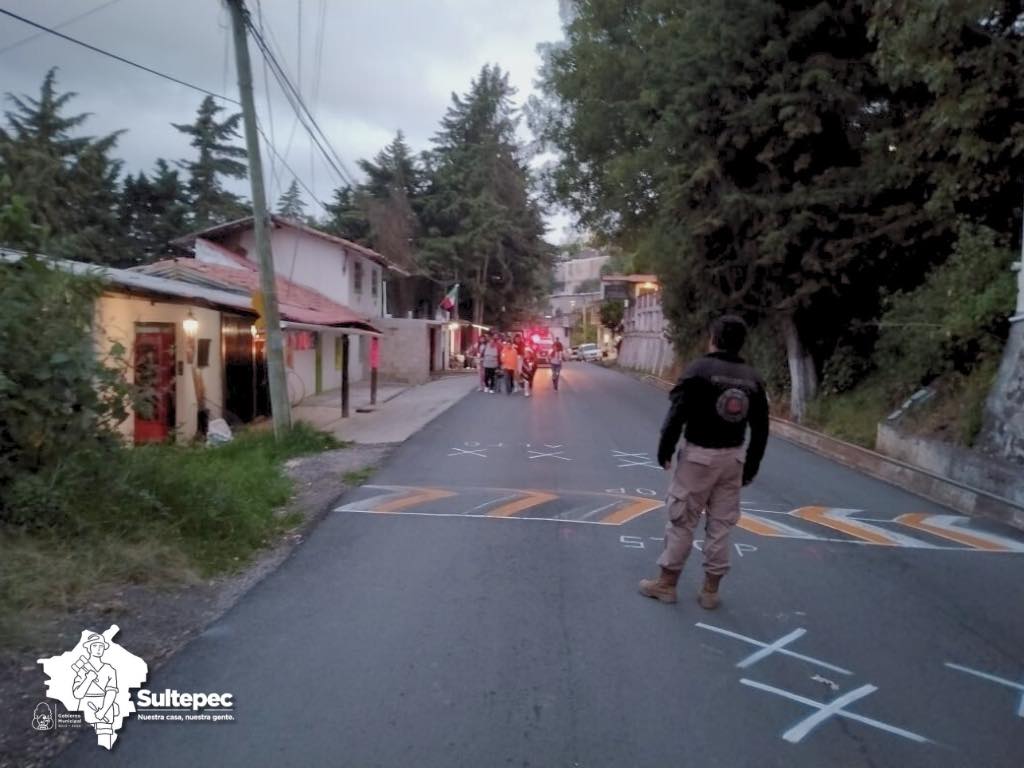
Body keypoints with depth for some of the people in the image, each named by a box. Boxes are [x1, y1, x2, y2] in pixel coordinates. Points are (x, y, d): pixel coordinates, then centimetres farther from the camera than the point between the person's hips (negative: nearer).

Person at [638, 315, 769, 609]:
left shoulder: (699, 369, -11)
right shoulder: (753, 378, 5)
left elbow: (677, 414, -15)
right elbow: (760, 429, 7)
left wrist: (665, 449, -4)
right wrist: (751, 466, 15)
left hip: (698, 454, -5)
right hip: (733, 457, 5)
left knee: (682, 520, 5)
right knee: (720, 524, 12)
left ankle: (667, 583, 16)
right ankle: (710, 590, 19)